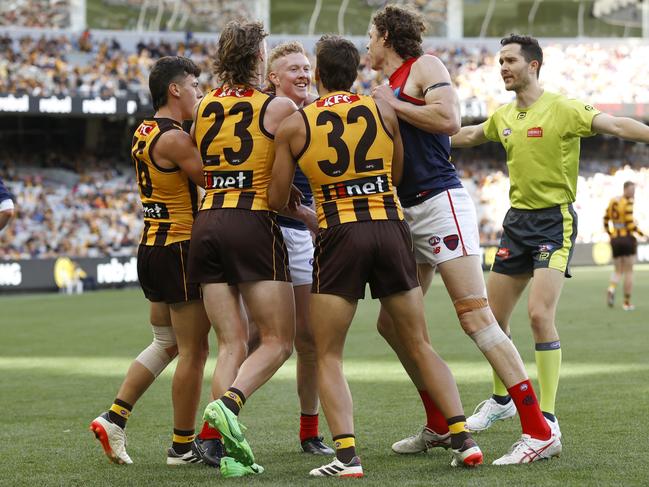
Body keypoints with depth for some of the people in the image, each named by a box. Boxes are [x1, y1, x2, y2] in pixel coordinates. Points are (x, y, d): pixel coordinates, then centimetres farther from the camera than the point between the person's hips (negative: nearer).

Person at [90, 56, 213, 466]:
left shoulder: (145, 133, 12)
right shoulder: (175, 138, -16)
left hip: (152, 245, 10)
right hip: (179, 249, -10)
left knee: (165, 344, 19)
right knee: (194, 351, -1)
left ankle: (114, 418, 13)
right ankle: (184, 445, 5)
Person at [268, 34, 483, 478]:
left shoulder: (294, 125, 1)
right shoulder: (382, 111, 7)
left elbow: (277, 200, 6)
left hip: (340, 234, -2)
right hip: (391, 228, 3)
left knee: (328, 357, 5)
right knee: (420, 346, 13)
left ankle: (347, 454, -12)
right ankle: (464, 439, 5)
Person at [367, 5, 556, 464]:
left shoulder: (424, 66, -2)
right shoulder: (388, 87, 21)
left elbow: (449, 119, -19)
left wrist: (392, 104, -10)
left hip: (441, 203, -9)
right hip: (407, 214, 9)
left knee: (476, 316, -16)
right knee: (393, 323, 9)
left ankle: (540, 431, -18)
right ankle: (440, 427, 19)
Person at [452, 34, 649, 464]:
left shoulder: (562, 109, -11)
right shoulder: (504, 116, 10)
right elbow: (468, 136, 30)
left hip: (554, 220, -7)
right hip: (517, 220, 7)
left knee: (540, 314, -21)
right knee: (493, 316, 11)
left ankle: (547, 424, -18)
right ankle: (501, 399, 36)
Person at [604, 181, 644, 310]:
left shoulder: (613, 201, 7)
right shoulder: (628, 202, -13)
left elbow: (605, 221, 12)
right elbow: (630, 223, -20)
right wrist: (642, 234, -10)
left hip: (615, 240, 5)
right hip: (628, 239, -5)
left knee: (618, 271, 13)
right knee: (629, 272, 6)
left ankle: (611, 289, -18)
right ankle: (627, 303, 8)